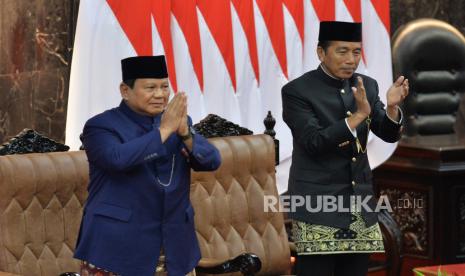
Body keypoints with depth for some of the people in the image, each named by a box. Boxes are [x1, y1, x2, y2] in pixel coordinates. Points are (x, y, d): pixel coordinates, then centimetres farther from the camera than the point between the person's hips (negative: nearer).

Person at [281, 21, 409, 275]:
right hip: (318, 203, -5)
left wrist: (392, 106, -19)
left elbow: (389, 134, 2)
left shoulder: (367, 86, 8)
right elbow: (314, 143, -18)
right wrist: (358, 115, -26)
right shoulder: (297, 91, -8)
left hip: (360, 201, 6)